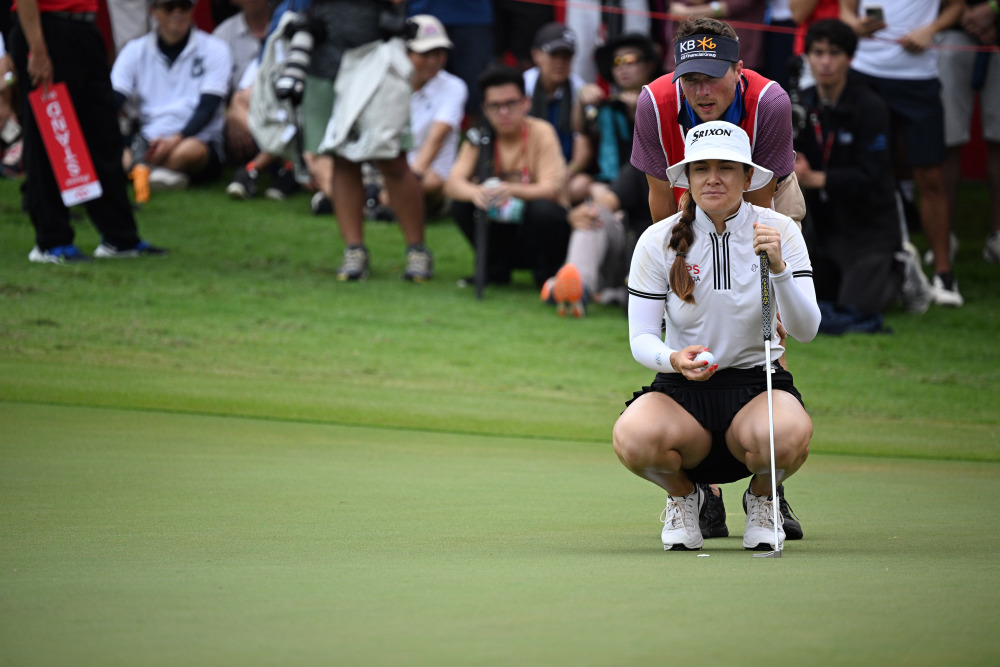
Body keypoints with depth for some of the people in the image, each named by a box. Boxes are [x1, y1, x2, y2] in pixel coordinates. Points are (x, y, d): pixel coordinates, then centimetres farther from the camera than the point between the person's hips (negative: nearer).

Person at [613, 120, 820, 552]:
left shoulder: (779, 231, -4)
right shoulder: (658, 241, -5)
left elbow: (806, 331, -11)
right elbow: (641, 339, -4)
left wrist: (778, 268, -28)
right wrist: (674, 359, -27)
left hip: (758, 384, 0)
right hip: (681, 389, 0)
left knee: (791, 435, -37)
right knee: (632, 438, -34)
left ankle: (762, 497, 3)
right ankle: (683, 495, 4)